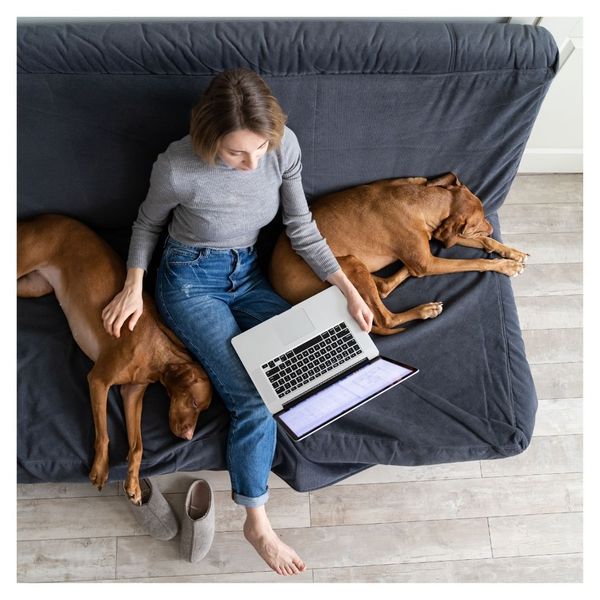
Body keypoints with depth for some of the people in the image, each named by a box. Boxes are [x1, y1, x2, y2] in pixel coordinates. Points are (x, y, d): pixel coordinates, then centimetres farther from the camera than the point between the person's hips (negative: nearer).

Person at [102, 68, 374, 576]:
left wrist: (348, 289, -10)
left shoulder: (284, 145, -17)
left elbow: (301, 228, -6)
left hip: (248, 271, 5)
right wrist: (133, 287, -8)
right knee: (254, 400, -16)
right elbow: (148, 223, -2)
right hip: (192, 281, -4)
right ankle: (257, 523, 3)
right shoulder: (178, 168, -26)